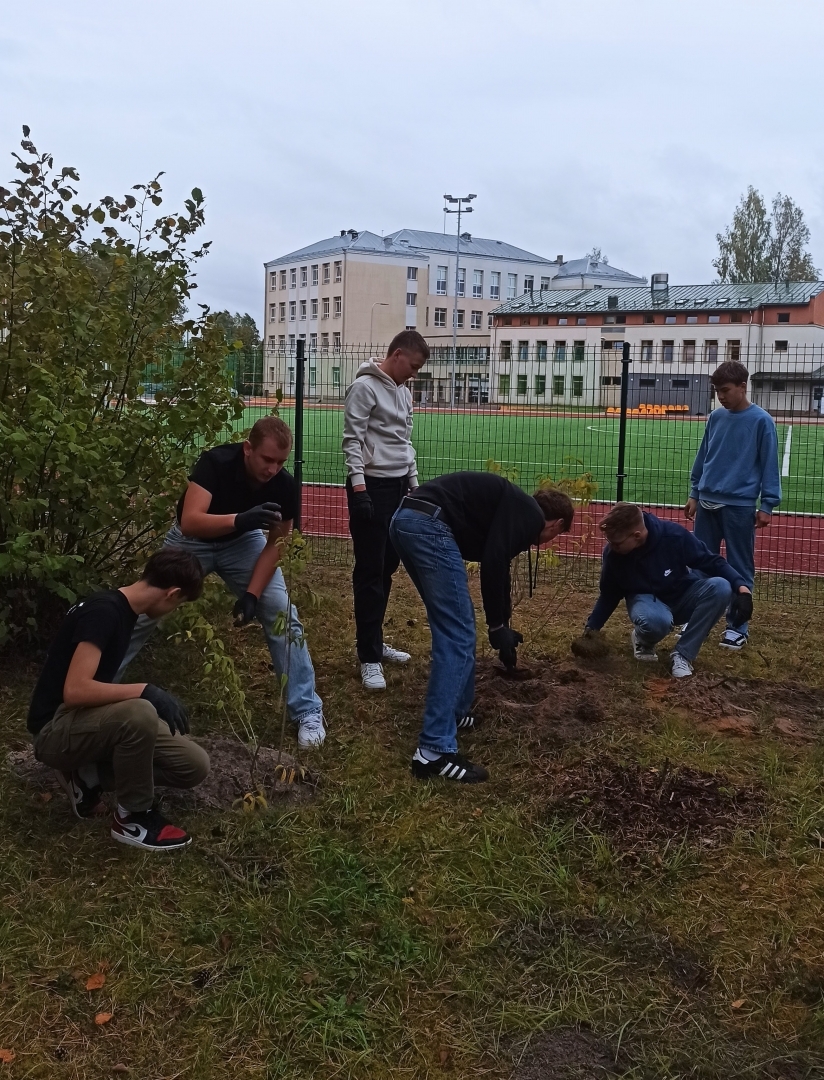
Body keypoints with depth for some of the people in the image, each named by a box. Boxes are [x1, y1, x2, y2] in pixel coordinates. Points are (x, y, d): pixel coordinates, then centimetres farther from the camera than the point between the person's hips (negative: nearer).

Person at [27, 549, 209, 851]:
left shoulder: (122, 609, 8)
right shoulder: (103, 612, -21)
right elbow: (75, 691, -31)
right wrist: (145, 692, -27)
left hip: (90, 721, 9)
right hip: (56, 729, -8)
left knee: (195, 766, -6)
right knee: (139, 713, -38)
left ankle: (88, 778, 8)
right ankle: (132, 817, -14)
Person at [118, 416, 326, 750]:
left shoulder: (284, 488, -25)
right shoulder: (216, 462, -34)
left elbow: (275, 544, -16)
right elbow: (190, 522, -44)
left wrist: (251, 594, -26)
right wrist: (240, 519, -59)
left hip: (243, 542, 1)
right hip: (192, 540, -1)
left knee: (282, 615, -14)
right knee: (143, 611, -1)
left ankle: (307, 711, -5)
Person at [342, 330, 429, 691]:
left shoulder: (403, 391, 16)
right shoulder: (365, 387, -10)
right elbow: (352, 440, -15)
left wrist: (414, 482, 19)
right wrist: (358, 487, -21)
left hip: (398, 485, 9)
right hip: (372, 486, -9)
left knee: (388, 566, 13)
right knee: (370, 571, -5)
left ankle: (374, 641, 25)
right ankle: (369, 657, 0)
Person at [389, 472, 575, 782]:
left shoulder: (516, 507, 31)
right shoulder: (529, 514, 3)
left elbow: (497, 566, 40)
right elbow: (493, 563, -10)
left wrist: (503, 627, 51)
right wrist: (498, 627, 1)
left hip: (406, 520, 10)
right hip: (428, 526, -10)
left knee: (455, 627, 22)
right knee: (457, 636, -6)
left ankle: (455, 712, 33)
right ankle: (435, 751, -7)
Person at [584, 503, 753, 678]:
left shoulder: (674, 535, -27)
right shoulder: (612, 553, -20)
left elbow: (712, 562, -16)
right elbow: (609, 595, -1)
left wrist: (741, 586, -29)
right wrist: (592, 627, -7)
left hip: (682, 597, 2)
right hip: (646, 599, -2)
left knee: (720, 587, -31)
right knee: (656, 620, -40)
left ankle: (683, 654, -18)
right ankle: (643, 642, 0)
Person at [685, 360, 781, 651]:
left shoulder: (761, 421, -7)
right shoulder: (715, 417, 6)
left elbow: (769, 465, -5)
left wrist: (767, 505, -8)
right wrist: (694, 494, 13)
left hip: (740, 506, -5)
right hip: (708, 503, 5)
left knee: (740, 569, 5)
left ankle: (737, 627, 15)